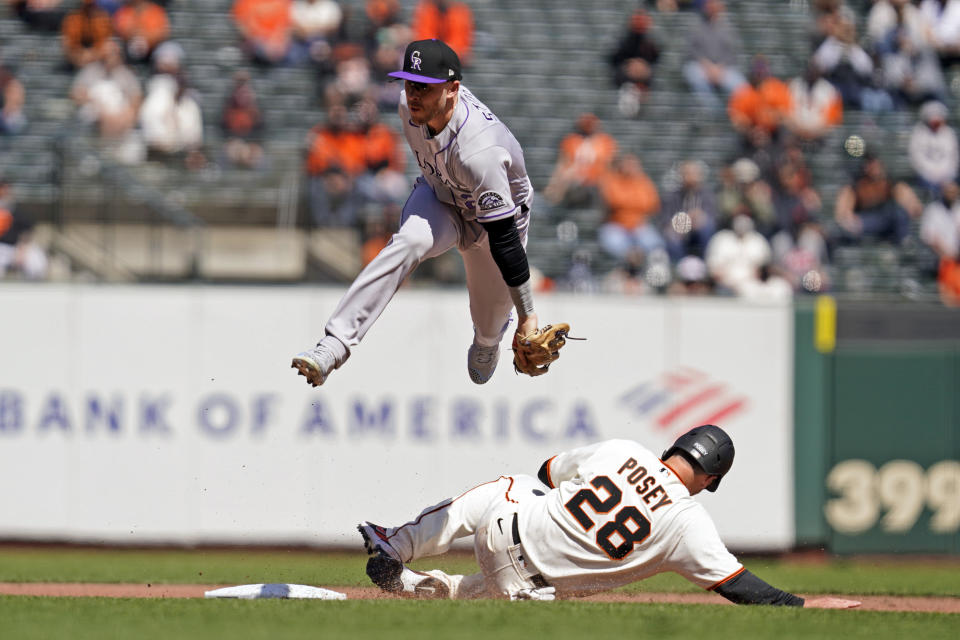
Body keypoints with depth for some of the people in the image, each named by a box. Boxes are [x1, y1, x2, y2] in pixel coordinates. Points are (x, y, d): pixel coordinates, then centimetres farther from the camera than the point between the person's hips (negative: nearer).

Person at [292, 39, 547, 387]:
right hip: (439, 195, 3)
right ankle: (333, 347, -42)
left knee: (489, 322, 8)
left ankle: (487, 341, 52)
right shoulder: (411, 105, -25)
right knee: (408, 242, -31)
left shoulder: (478, 153, -44)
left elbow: (505, 241, -38)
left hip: (495, 216, -3)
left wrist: (527, 315, -32)